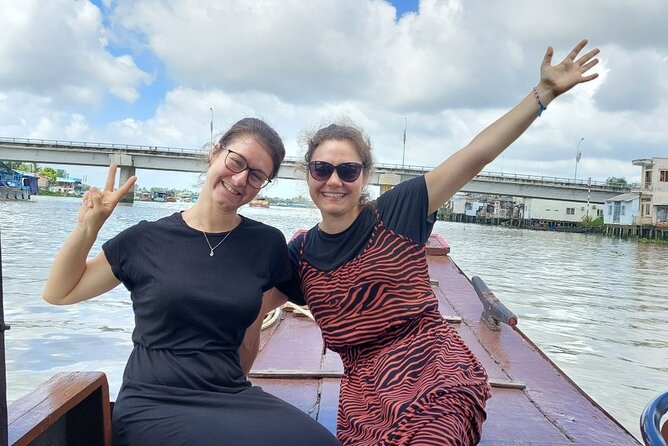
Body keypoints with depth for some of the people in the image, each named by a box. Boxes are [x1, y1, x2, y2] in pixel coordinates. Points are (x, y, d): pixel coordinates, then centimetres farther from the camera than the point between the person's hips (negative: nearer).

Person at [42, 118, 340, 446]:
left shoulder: (267, 245, 2)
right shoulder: (147, 240, -1)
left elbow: (248, 340, 9)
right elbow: (58, 293, 10)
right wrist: (88, 225, -2)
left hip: (230, 398, 3)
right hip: (153, 406, -3)